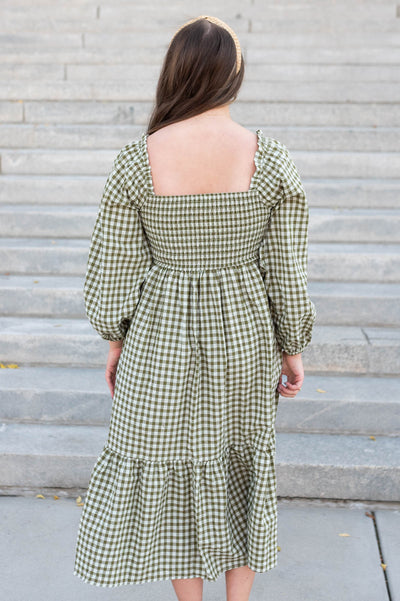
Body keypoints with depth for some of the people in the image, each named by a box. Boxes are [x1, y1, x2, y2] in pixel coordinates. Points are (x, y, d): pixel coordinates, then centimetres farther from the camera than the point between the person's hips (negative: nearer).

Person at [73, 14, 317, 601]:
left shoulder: (138, 159, -15)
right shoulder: (271, 159, -13)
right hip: (244, 333, 2)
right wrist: (294, 347, 6)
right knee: (241, 459, 22)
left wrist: (116, 339, 8)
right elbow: (288, 268, -8)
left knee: (171, 467, 17)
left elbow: (115, 266, -8)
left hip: (162, 335, -1)